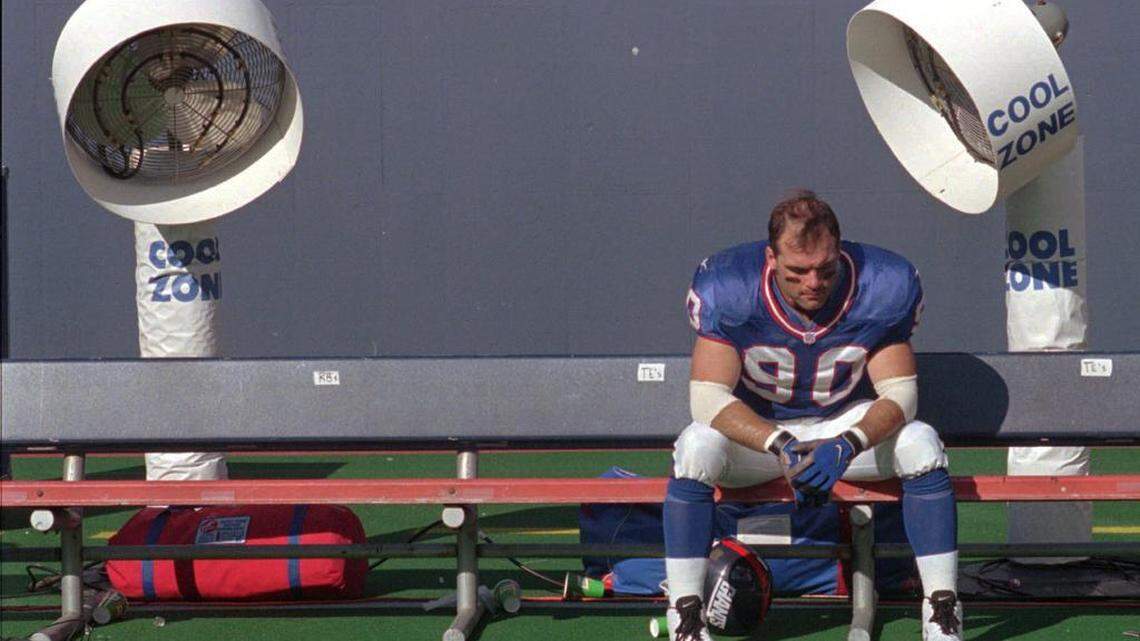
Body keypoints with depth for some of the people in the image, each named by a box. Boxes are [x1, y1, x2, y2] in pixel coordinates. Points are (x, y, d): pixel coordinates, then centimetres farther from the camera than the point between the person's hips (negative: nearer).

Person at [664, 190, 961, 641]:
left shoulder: (881, 288, -19)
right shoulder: (729, 289, -23)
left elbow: (899, 393, -18)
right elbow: (708, 397, -24)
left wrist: (847, 447, -37)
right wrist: (781, 446, -38)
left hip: (843, 428, 2)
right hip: (755, 430, -1)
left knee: (921, 443, -25)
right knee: (697, 447, -33)